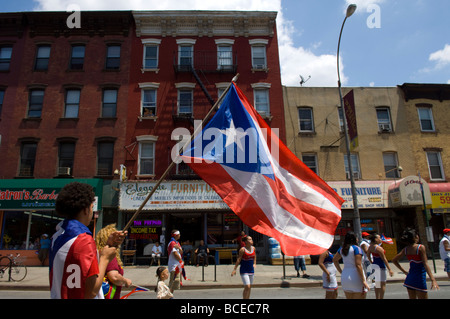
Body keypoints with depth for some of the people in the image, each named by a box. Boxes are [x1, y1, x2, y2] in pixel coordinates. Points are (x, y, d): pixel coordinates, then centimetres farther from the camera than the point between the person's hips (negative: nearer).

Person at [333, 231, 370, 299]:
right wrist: (363, 281, -14)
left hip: (344, 277, 7)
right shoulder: (357, 248, -11)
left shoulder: (342, 249, 10)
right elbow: (358, 265, -17)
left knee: (349, 298, 15)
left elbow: (334, 260, 20)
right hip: (356, 278, -7)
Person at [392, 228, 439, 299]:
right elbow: (425, 264, -18)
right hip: (419, 279, -6)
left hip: (409, 279, 6)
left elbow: (394, 260, 9)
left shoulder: (405, 249, 4)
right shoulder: (421, 247, -12)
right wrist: (433, 280, -20)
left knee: (412, 298, 14)